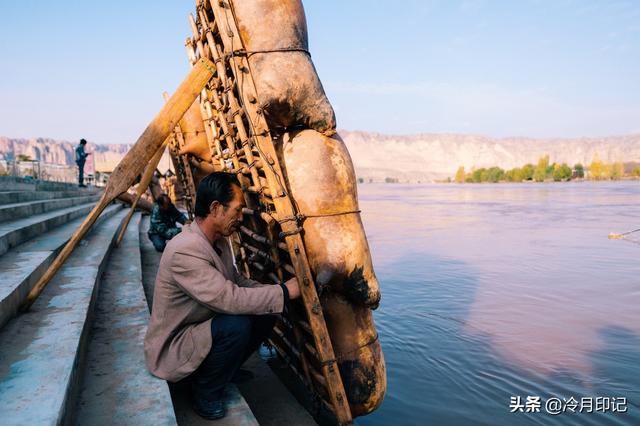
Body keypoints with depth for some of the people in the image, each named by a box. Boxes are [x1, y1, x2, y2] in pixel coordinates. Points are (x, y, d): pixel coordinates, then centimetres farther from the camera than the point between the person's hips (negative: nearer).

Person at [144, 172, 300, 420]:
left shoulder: (219, 241, -1)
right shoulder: (184, 250, -31)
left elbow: (237, 281, 7)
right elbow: (229, 299, -35)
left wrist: (279, 290, -8)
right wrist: (285, 292, -26)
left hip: (198, 329, 9)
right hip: (172, 348, -8)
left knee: (265, 316, -5)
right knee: (237, 325, -30)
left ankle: (223, 370, 15)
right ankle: (206, 395, -5)